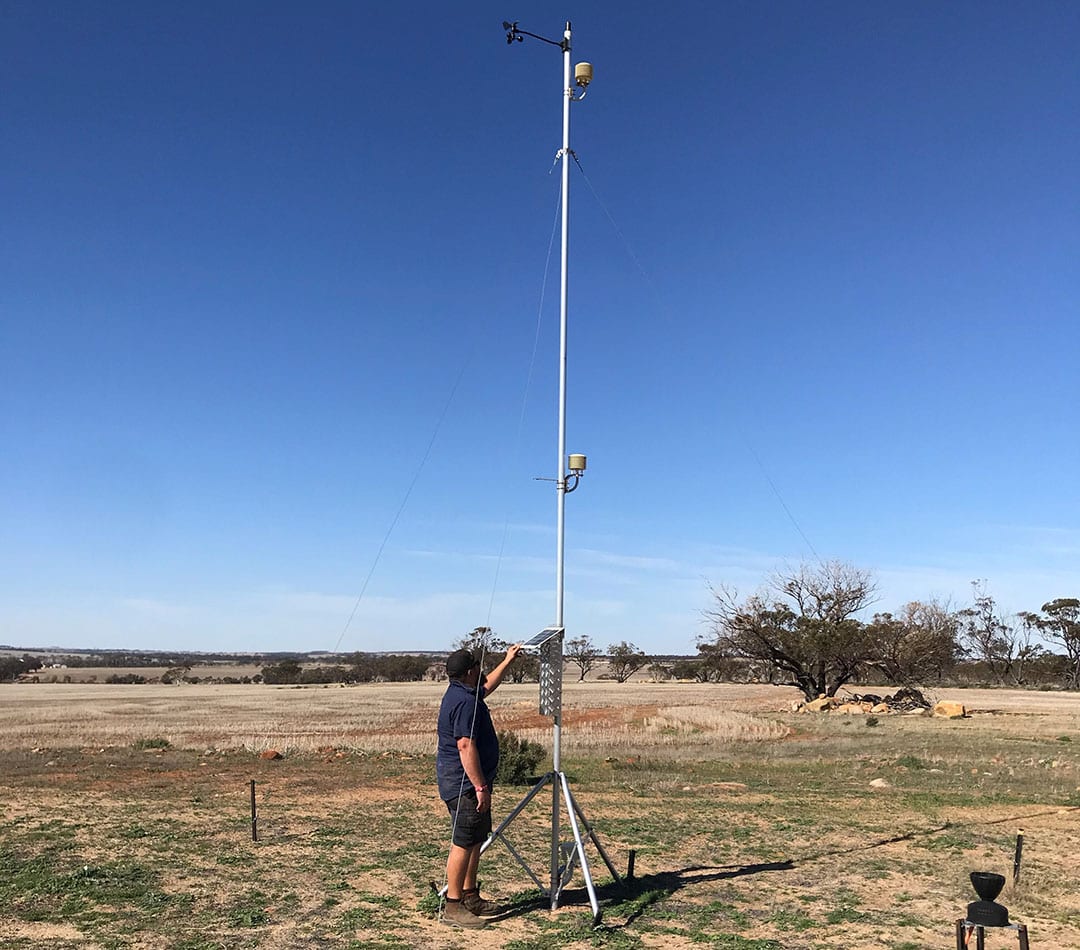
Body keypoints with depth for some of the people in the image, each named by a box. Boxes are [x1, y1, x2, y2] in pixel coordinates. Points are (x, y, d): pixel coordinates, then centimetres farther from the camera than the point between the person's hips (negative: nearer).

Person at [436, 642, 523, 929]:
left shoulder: (463, 693, 11)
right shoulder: (465, 702, -22)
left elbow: (487, 686, 34)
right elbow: (466, 747, -27)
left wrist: (508, 661, 38)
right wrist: (480, 787, -25)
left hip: (469, 783, 11)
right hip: (464, 784, -11)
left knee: (477, 840, 17)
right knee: (464, 843, -6)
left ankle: (470, 897, 26)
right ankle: (453, 907, 1)